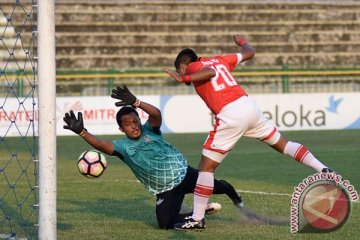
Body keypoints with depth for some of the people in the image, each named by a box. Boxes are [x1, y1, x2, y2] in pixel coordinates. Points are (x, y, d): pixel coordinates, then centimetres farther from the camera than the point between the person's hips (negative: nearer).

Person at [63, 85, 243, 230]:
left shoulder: (149, 130, -10)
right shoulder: (123, 146, -9)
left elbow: (156, 114, -33)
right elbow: (101, 145, -27)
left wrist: (135, 102, -49)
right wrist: (82, 132, -44)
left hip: (184, 174, -1)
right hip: (165, 191, 1)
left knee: (215, 187, 2)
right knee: (165, 223, -17)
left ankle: (234, 196, 42)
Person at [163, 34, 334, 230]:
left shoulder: (193, 67, 6)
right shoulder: (219, 60, 24)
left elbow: (209, 72, -16)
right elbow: (249, 53, 31)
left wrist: (183, 79, -13)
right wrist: (242, 41, 51)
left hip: (230, 115, -7)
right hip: (249, 105, 7)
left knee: (206, 167, 0)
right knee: (282, 144, 22)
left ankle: (197, 219, 1)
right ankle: (324, 171, 14)